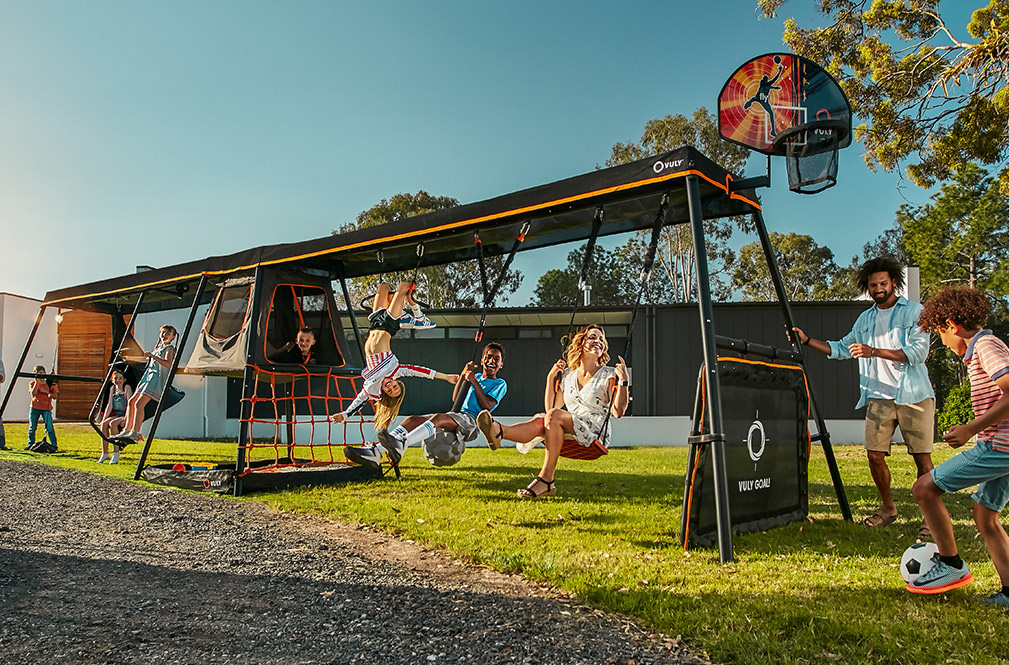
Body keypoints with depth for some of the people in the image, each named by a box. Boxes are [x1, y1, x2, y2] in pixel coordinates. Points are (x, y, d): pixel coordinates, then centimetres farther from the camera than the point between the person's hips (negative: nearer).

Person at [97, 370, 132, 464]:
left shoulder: (127, 388, -6)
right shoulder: (112, 389, 11)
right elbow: (109, 405, 13)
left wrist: (125, 419, -23)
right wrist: (104, 418, 3)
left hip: (126, 416, -6)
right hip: (116, 415, 6)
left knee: (112, 424, -31)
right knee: (104, 424, -22)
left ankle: (116, 453, -28)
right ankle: (105, 453, -18)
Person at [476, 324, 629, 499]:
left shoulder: (609, 375, 5)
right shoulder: (567, 375, 18)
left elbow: (618, 412, -4)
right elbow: (550, 407, 18)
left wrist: (623, 380, -12)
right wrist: (551, 378, 12)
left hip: (596, 433, -4)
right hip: (570, 433, 4)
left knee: (554, 415, -31)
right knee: (539, 421, -27)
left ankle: (546, 480, -38)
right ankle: (498, 431, -58)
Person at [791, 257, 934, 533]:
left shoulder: (914, 311, 0)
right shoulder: (865, 319, 16)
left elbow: (919, 352, -12)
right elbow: (841, 349, 24)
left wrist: (874, 351, -21)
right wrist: (807, 341, 14)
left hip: (914, 397, -4)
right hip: (879, 397, 4)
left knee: (922, 457, -3)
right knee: (874, 454, 0)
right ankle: (887, 508, 19)